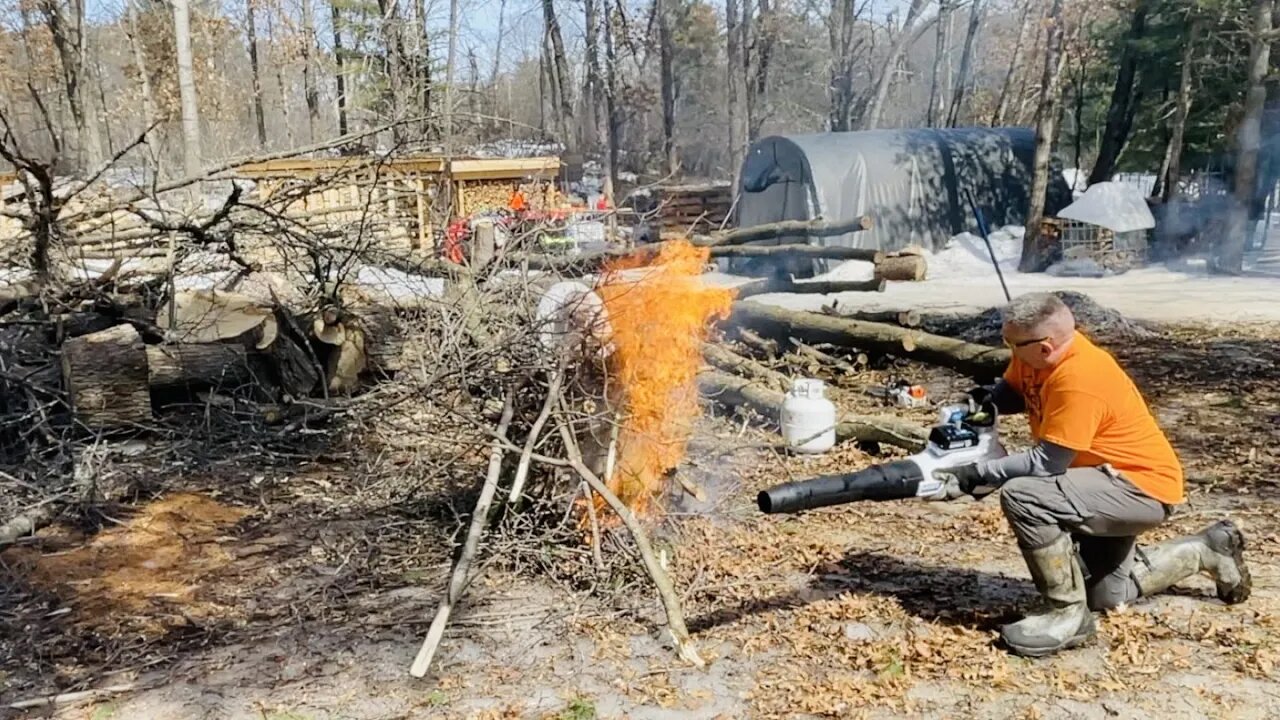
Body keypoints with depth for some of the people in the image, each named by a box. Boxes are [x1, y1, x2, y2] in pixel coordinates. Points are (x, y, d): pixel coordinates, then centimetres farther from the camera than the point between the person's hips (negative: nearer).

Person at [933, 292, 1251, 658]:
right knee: (1107, 594, 24)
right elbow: (1011, 391, 9)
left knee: (1022, 497, -33)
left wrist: (978, 474, -28)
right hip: (1113, 480, 10)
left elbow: (1047, 462, -31)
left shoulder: (1079, 380, -33)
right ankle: (1206, 551, 38)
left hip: (1143, 487, -10)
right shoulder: (1038, 350, -8)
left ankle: (1068, 613, -17)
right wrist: (982, 400, -12)